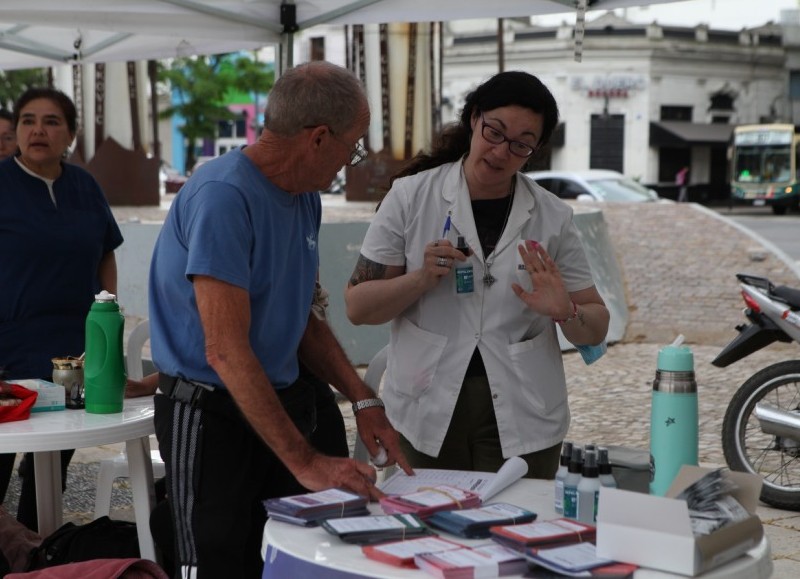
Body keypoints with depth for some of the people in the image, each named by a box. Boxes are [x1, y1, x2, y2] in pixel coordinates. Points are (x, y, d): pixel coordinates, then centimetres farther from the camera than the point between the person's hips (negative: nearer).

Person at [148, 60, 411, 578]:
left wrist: (363, 399, 2)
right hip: (211, 417, -8)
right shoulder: (224, 197, -23)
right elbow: (226, 351, -27)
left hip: (278, 402, 8)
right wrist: (304, 461, -29)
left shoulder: (305, 195, 6)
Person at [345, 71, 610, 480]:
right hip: (428, 415, 0)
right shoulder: (411, 197, -1)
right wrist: (422, 279, -17)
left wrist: (564, 312, -15)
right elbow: (357, 307, -1)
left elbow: (596, 330, 7)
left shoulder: (552, 217, 3)